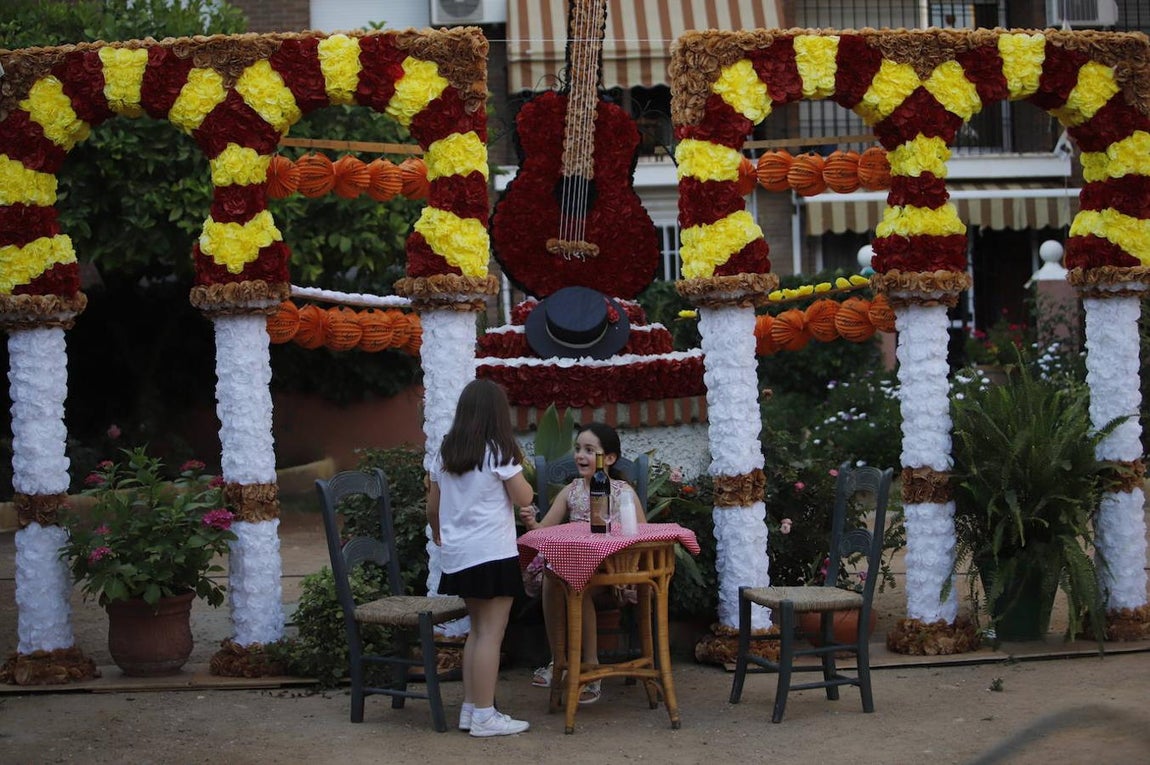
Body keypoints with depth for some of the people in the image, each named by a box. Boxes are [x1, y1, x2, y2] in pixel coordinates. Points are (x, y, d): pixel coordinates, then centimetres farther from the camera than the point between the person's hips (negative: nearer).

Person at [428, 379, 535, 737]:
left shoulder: (446, 453, 9)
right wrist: (518, 472, 10)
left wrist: (437, 532, 34)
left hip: (457, 555, 7)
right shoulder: (498, 452, -9)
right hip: (492, 554, -7)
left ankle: (470, 708, 18)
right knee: (491, 634, -4)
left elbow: (432, 506, 16)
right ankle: (484, 716, -5)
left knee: (477, 630, 17)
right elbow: (523, 498, -6)